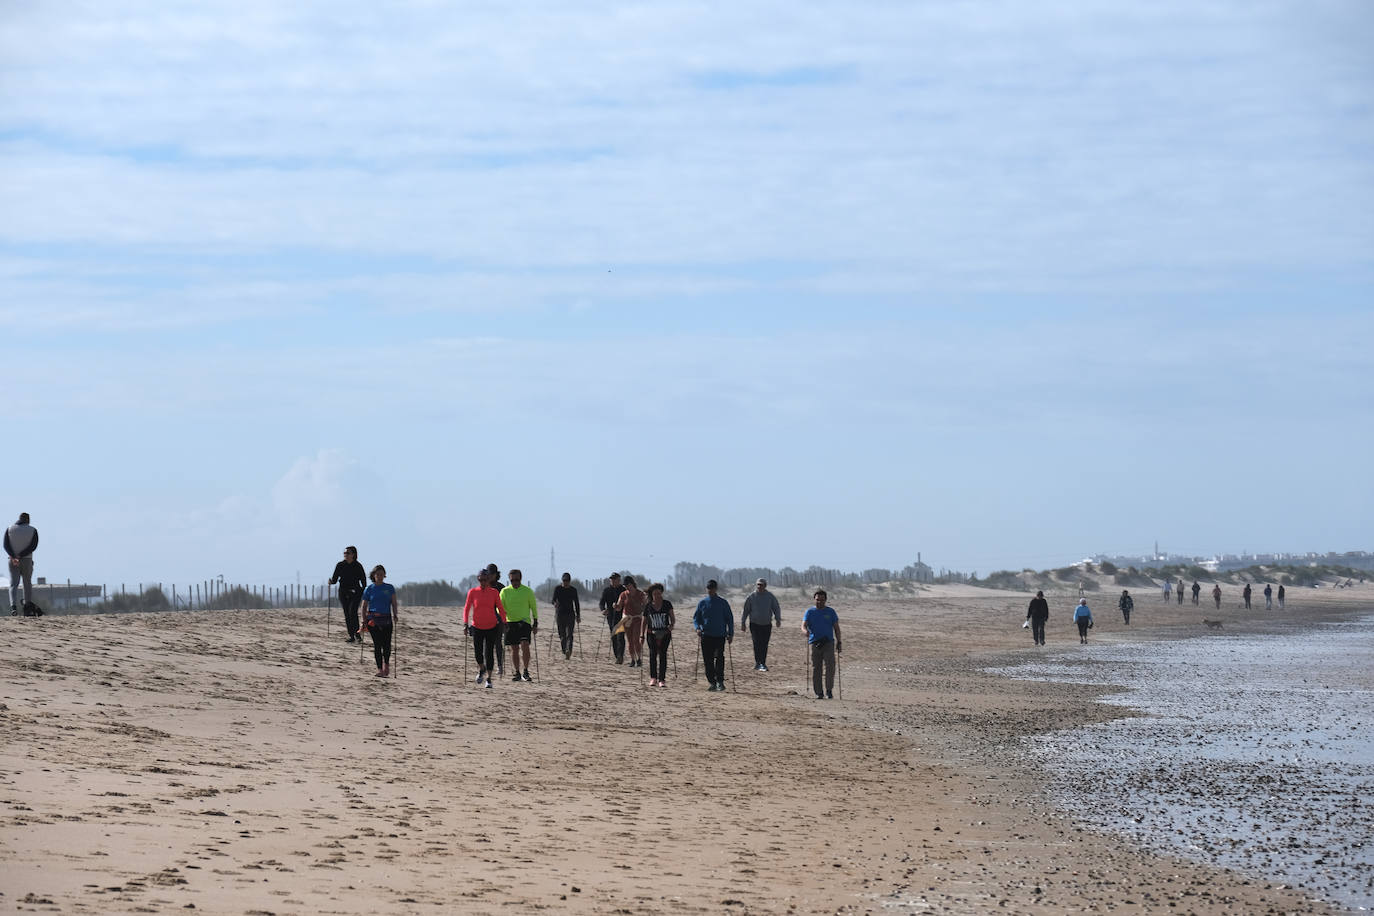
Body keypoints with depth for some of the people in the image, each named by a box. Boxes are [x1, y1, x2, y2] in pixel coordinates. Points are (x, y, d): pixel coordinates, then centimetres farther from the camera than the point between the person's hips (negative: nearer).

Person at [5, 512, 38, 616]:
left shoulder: (9, 529, 5)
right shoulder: (33, 530, 2)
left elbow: (6, 545, -6)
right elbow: (33, 546, -9)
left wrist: (13, 557, -16)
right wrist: (21, 556, -13)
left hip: (13, 561, 0)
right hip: (27, 561, 0)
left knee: (13, 584, -3)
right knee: (28, 584, 12)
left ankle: (13, 606, -24)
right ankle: (28, 609, 9)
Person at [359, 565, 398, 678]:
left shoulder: (390, 588, 9)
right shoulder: (369, 590, 7)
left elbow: (394, 604, 9)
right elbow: (364, 607, 10)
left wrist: (395, 615, -6)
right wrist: (364, 621, 2)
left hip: (386, 618, 1)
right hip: (373, 619, -1)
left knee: (386, 644, -6)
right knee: (377, 644, -8)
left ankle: (386, 664, 19)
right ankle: (379, 669, -4)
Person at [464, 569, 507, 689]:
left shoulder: (494, 592, 0)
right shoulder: (473, 592, 0)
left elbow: (501, 608, 3)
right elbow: (467, 608, 3)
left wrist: (504, 622, -8)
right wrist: (465, 622, -7)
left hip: (492, 627, 0)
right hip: (477, 627, 0)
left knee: (489, 653, -1)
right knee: (478, 652, -4)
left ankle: (488, 679, 8)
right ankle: (481, 670, 27)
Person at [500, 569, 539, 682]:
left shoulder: (528, 591, 2)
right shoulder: (505, 591, 4)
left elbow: (534, 607, 8)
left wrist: (535, 624, 6)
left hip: (524, 621, -2)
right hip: (510, 622, 2)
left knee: (525, 645, -17)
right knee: (514, 649, 3)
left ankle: (525, 672, -8)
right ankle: (517, 673, 13)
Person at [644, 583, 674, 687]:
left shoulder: (667, 604, 1)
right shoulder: (648, 606, 4)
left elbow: (673, 618, 4)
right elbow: (644, 622, 12)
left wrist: (672, 625, -17)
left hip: (665, 633, -1)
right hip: (652, 633, 1)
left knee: (663, 654, -6)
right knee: (653, 654, -8)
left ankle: (662, 679, -3)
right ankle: (653, 678, 0)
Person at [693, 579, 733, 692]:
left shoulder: (723, 603, 5)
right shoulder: (702, 603, 9)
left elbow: (729, 618, 9)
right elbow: (696, 618, 12)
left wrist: (730, 634, 2)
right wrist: (697, 628, -8)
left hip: (720, 635, -2)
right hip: (706, 636, 2)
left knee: (719, 657, -18)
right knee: (708, 660, 0)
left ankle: (720, 681, -14)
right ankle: (712, 683, 9)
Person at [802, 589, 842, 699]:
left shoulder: (830, 612, 11)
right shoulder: (810, 612, 9)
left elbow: (836, 628, 13)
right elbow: (803, 625, -2)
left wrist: (838, 642, 5)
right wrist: (806, 631, -26)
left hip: (828, 642, 0)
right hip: (814, 643, 1)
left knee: (830, 666, -16)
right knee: (816, 669, 0)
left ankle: (829, 690, -10)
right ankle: (819, 693, 6)